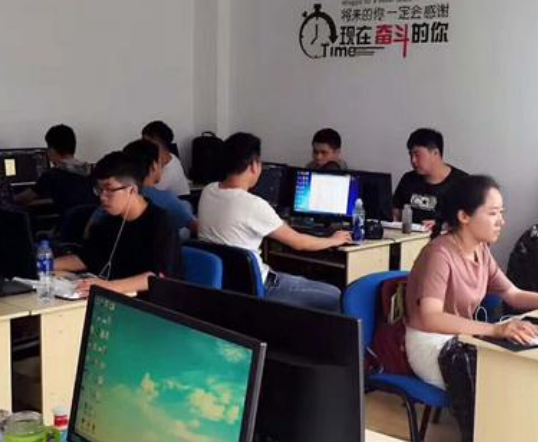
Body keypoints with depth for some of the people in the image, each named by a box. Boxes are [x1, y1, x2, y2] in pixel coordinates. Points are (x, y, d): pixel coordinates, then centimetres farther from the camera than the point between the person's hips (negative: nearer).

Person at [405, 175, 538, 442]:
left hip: (460, 338, 7)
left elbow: (513, 295, 9)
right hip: (432, 345, -7)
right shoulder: (440, 253, -23)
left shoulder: (481, 250, 3)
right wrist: (495, 330, -44)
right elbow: (430, 318, -35)